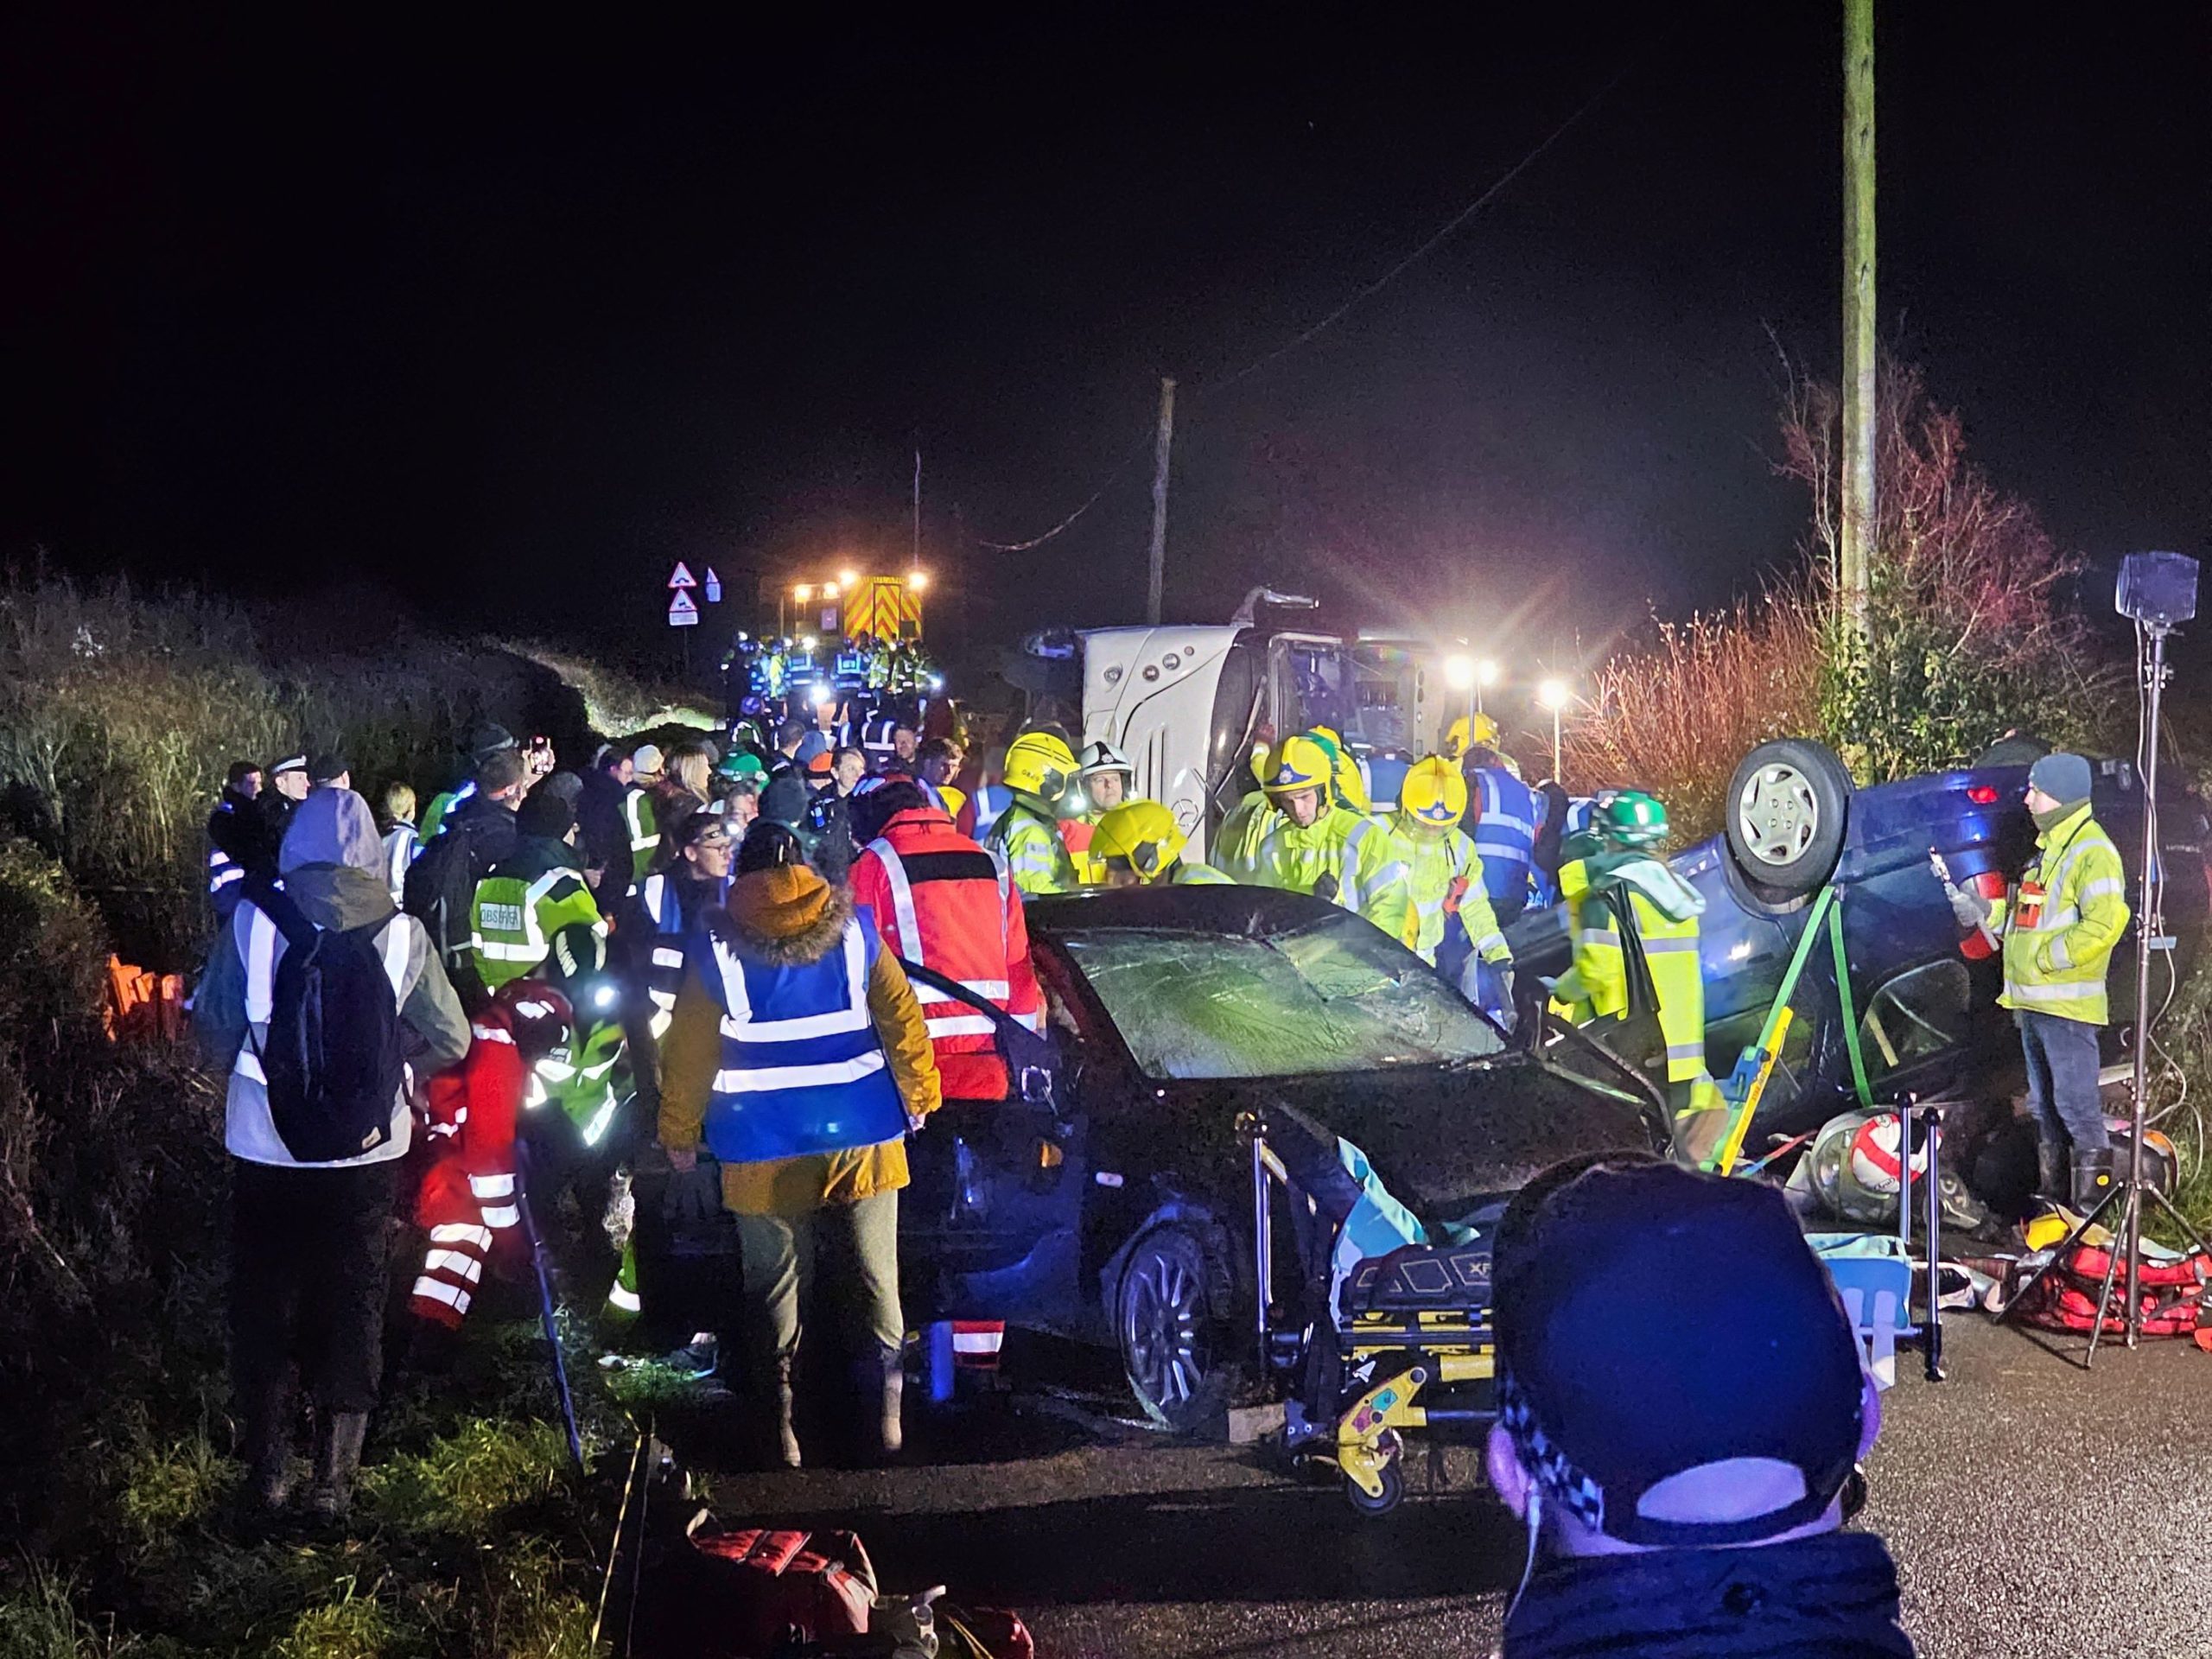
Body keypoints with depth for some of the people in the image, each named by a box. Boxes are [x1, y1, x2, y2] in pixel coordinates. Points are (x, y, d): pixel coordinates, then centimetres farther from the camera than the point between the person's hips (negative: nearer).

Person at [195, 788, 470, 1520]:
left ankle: (269, 1467, 20)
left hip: (266, 1149, 0)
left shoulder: (253, 920, -11)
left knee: (265, 1303, 15)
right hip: (366, 1150, 0)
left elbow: (212, 1023, -6)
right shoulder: (400, 932, -10)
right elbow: (451, 1041, -5)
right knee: (352, 1309, 12)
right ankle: (334, 1475, 14)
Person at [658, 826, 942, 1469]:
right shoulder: (854, 930, -2)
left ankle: (783, 1420, 9)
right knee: (876, 1276, 9)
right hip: (863, 1136, 1)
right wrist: (919, 1094, 12)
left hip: (765, 1152, -1)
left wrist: (679, 1133, 7)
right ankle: (887, 1409, 6)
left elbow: (688, 1050, -2)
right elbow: (902, 1016, 1)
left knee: (777, 1286, 8)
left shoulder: (716, 947, -4)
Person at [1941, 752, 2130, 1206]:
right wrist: (1982, 911, 12)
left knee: (2076, 1104, -10)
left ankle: (2093, 1199, -6)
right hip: (2034, 1003, 10)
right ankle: (2053, 1197, 23)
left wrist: (2047, 958, -19)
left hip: (2068, 1007, -10)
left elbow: (2105, 924, -24)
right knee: (2045, 1108, 15)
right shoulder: (2050, 847, 20)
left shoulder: (2092, 851, -13)